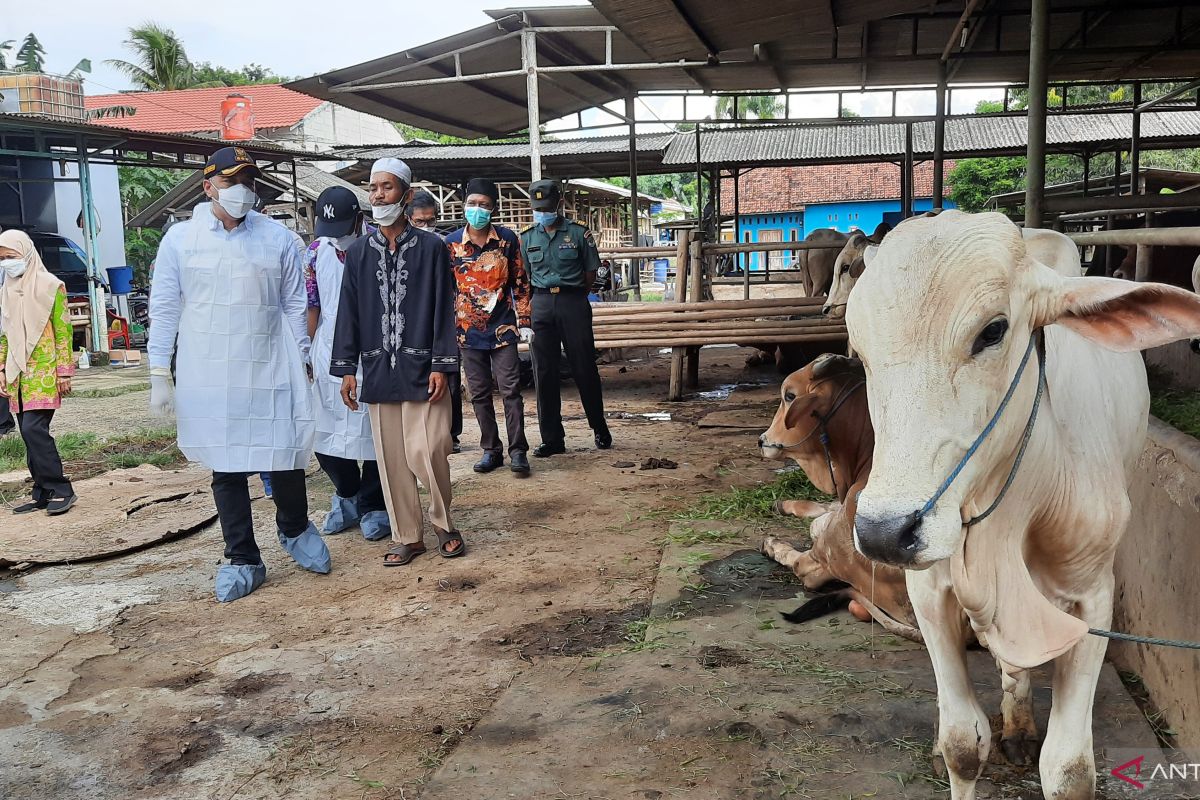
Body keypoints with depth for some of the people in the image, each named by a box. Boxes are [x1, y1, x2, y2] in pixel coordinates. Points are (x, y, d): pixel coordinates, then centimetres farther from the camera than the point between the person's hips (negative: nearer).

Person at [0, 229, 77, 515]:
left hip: (44, 372, -6)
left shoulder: (50, 286, -4)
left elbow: (63, 331, -6)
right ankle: (43, 495, 11)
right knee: (30, 434, 5)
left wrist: (64, 372, -10)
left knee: (34, 429, -16)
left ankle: (61, 490, -8)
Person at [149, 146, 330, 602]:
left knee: (286, 456, 3)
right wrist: (159, 376, 2)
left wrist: (300, 360, 6)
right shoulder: (180, 240, 3)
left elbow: (294, 305, 8)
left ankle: (294, 529, 33)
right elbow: (163, 310, 4)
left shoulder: (277, 238, 3)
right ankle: (242, 560, 20)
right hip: (210, 377, 0)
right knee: (227, 467, 6)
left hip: (271, 371, 0)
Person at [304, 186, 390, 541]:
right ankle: (348, 495, 31)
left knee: (374, 434, 3)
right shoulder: (316, 252, 5)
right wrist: (305, 355, 9)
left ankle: (373, 505, 19)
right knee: (324, 436, 9)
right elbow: (311, 308, 11)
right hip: (329, 359, 4)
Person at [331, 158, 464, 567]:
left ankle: (443, 524, 14)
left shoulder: (431, 248, 1)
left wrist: (441, 366, -8)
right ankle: (407, 536, 18)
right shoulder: (358, 252, 9)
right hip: (378, 372, 3)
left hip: (421, 369, -3)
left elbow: (444, 310, -2)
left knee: (427, 452, -9)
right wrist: (347, 369, 6)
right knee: (391, 459, 6)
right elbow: (349, 313, 10)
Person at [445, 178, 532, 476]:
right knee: (479, 393, 8)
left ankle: (518, 450, 4)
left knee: (510, 389, -4)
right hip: (468, 330, 2)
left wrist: (524, 322, 1)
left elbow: (520, 283, 4)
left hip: (503, 328, -1)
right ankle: (491, 450, 18)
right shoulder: (451, 244, 0)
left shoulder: (508, 239, -1)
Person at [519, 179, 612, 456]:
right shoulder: (527, 237, 9)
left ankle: (600, 428, 20)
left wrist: (572, 295, 4)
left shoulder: (578, 233, 0)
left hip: (573, 301, -3)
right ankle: (552, 438, 9)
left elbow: (591, 272, 6)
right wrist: (535, 302, 6)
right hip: (541, 305, 3)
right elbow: (524, 276, 14)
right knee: (544, 373, 2)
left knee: (584, 369, 2)